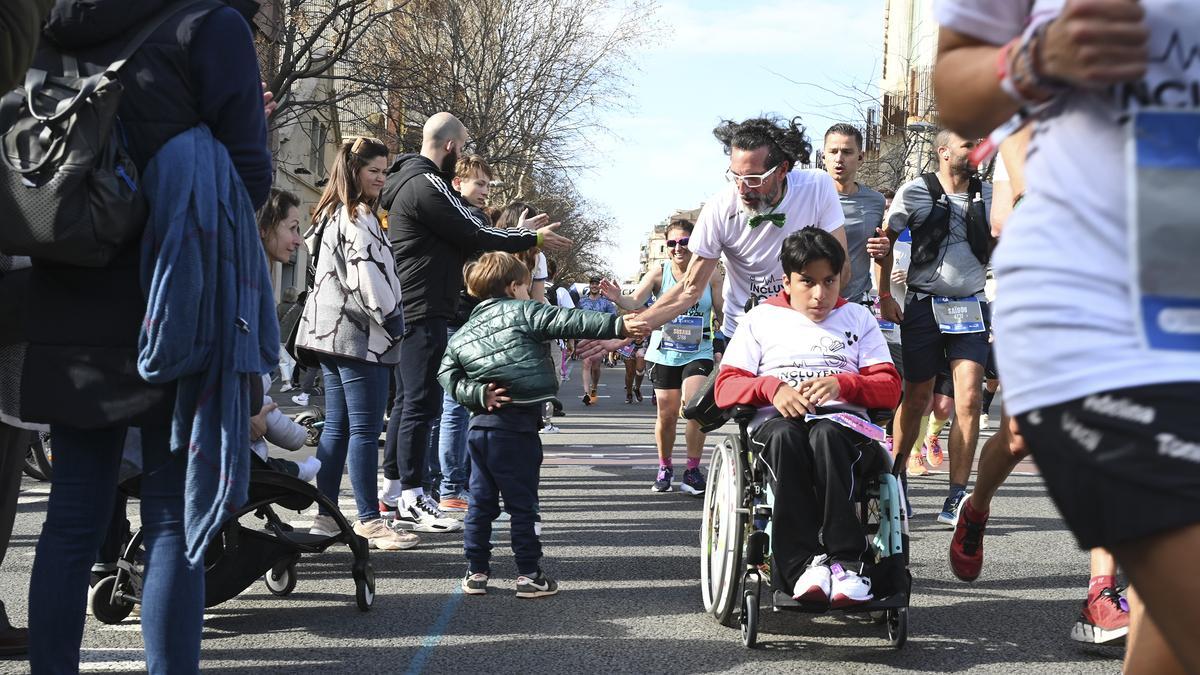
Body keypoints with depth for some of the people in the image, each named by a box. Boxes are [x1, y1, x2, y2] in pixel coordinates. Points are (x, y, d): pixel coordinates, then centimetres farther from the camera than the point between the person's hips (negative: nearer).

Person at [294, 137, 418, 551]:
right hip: (360, 336, -10)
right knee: (365, 430, -7)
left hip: (328, 333, 10)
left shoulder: (330, 215, 19)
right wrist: (391, 320, -9)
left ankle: (326, 517, 13)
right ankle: (369, 522, -5)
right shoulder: (358, 219, -12)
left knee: (336, 427, 11)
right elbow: (368, 279, -19)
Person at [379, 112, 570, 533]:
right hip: (425, 312, -11)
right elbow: (474, 235, -15)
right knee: (421, 403, -9)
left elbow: (460, 240, 19)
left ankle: (393, 490, 20)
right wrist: (533, 239, -3)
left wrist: (522, 234, 15)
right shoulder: (427, 186, -15)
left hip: (410, 311, 11)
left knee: (407, 401, 15)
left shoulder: (409, 181, 19)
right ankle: (411, 501, -8)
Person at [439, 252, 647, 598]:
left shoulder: (461, 334, 16)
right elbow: (570, 322, -12)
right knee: (523, 504, 2)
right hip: (516, 427, -6)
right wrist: (617, 325, -17)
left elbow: (448, 376, 8)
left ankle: (476, 571, 17)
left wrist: (478, 394, -1)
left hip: (481, 423, 6)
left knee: (481, 502, 14)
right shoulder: (524, 312, -1)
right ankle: (529, 574, 6)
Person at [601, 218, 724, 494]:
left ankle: (693, 469, -4)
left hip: (698, 354, -1)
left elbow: (722, 313, 1)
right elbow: (635, 301, -15)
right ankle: (665, 468, 27)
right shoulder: (659, 273, -5)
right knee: (667, 415, 5)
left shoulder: (710, 275, -2)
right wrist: (618, 298, -36)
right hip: (664, 354, 1)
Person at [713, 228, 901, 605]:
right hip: (776, 421, 0)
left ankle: (847, 562, -45)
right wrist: (772, 387, -8)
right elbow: (725, 389, 12)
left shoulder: (857, 318, 24)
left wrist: (842, 384, -8)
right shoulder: (761, 319, 23)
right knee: (785, 434, -38)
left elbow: (890, 388, 13)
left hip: (843, 422, 0)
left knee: (825, 434, -39)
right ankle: (804, 564, -46)